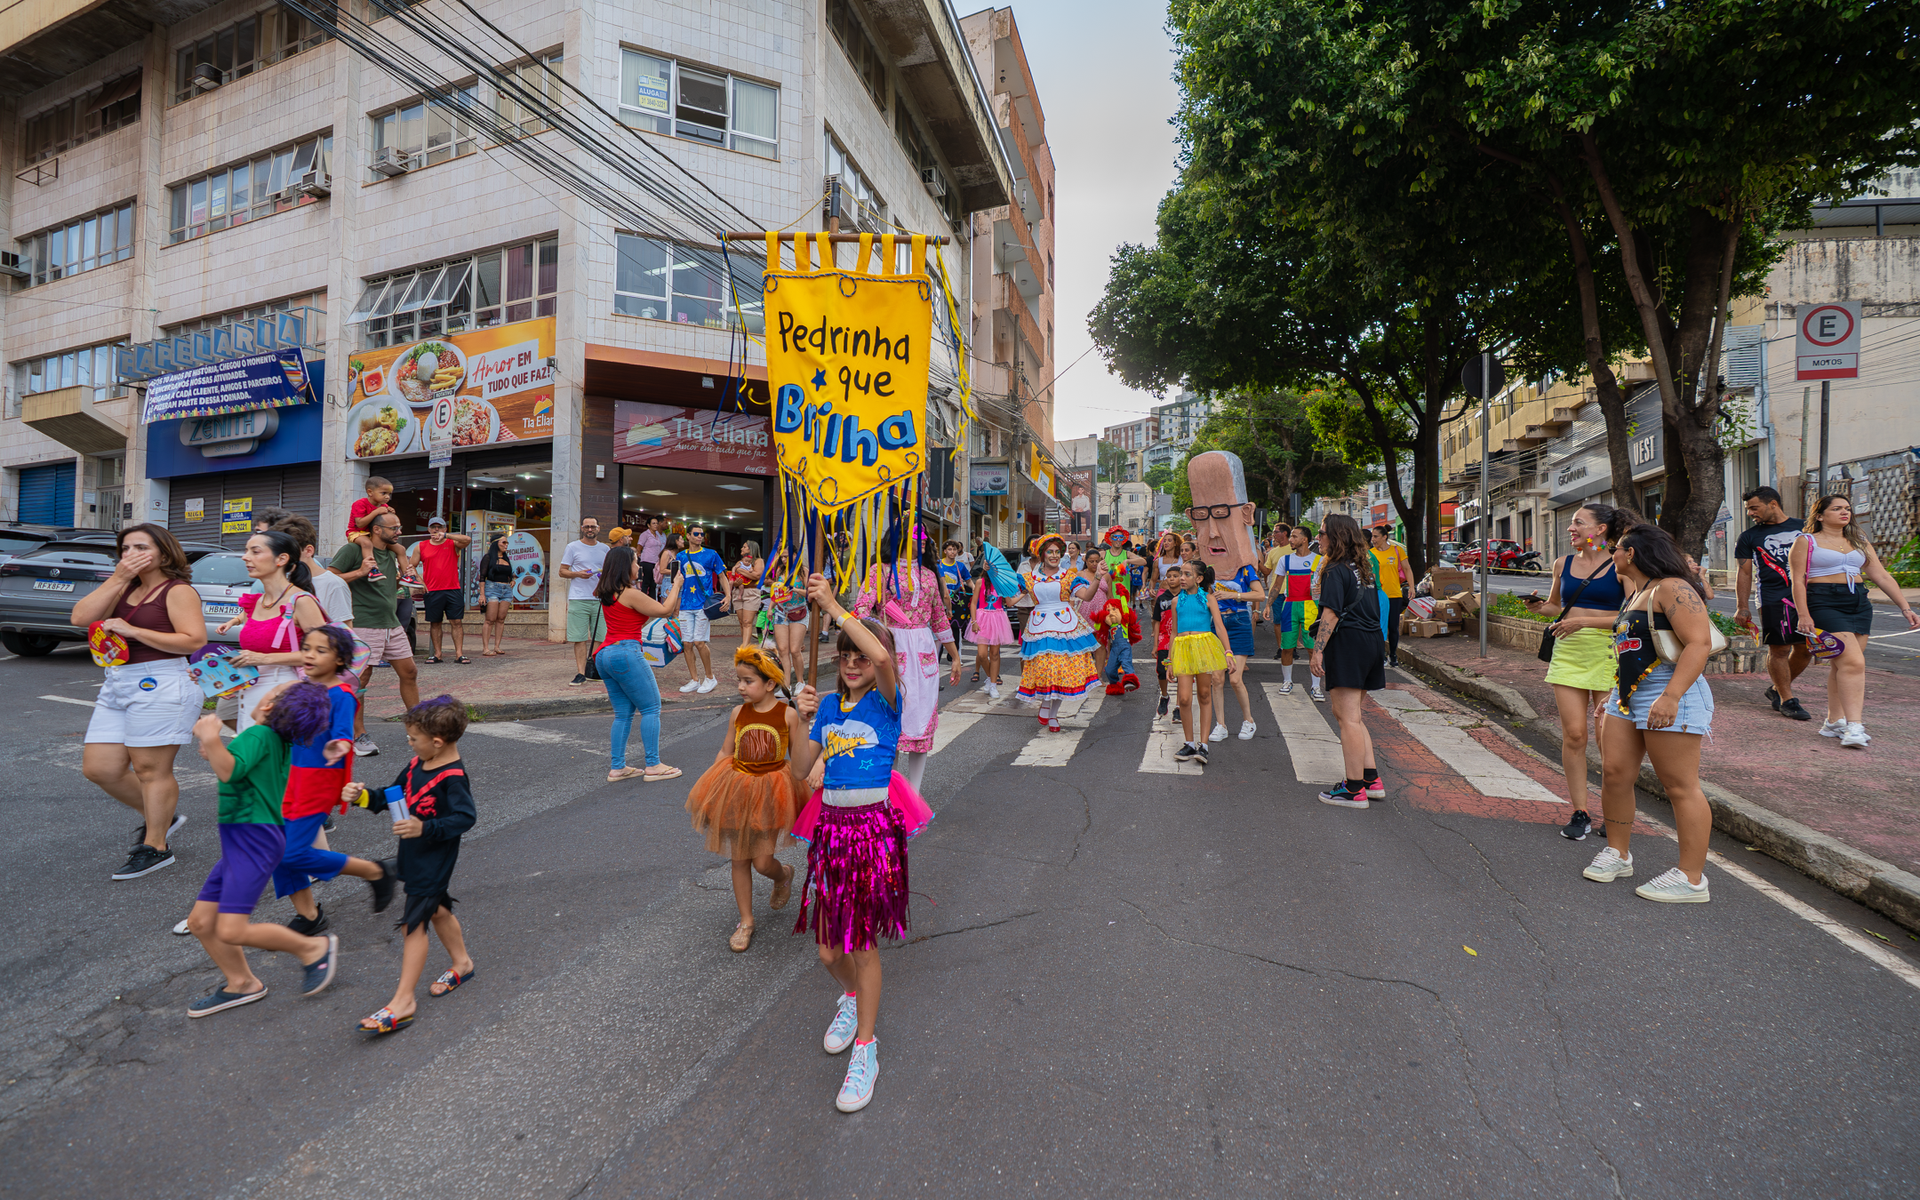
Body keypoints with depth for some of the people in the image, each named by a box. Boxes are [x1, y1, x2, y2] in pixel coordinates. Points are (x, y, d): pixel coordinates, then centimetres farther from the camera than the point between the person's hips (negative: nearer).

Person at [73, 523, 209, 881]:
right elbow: (80, 617, 0)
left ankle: (155, 847, 11)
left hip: (160, 686, -8)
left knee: (152, 770, -1)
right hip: (117, 684, 8)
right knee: (98, 768, 9)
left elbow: (195, 640, -17)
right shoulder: (125, 588, 14)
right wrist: (117, 579, -4)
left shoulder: (178, 590, -7)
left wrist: (133, 631, -16)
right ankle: (159, 817, 28)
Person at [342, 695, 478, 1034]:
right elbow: (390, 797, 13)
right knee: (437, 910, 23)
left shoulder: (453, 777, -24)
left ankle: (402, 1002, 5)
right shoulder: (417, 764, 2)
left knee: (414, 924, -5)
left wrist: (425, 829, -38)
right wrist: (361, 796, -3)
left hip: (434, 862, -9)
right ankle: (462, 964, 43)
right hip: (413, 856, 9)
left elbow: (465, 817, -28)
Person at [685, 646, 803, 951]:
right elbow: (725, 752, 9)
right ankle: (746, 921, 27)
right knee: (739, 859, 10)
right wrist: (710, 788, 6)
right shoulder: (738, 714, -1)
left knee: (762, 861, -5)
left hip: (770, 792, -3)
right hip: (737, 790, 4)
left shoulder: (788, 714, -10)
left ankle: (784, 874, 32)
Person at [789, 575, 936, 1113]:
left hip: (874, 825, -5)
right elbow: (801, 768, 7)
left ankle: (865, 1050, 24)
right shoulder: (830, 706, 8)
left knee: (861, 939, 4)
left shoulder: (886, 701, -7)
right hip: (831, 823, 5)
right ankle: (852, 998, 45)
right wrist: (805, 717, -8)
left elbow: (881, 656, -30)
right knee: (829, 947, 11)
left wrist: (834, 607, -26)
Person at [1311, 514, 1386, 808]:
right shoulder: (1363, 567, 15)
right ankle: (1371, 780, 21)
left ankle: (1355, 790, 0)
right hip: (1372, 641, 9)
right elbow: (1375, 609, 20)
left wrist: (1318, 649, -19)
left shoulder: (1335, 570, -10)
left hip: (1347, 643, -9)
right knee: (1350, 714, 18)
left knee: (1348, 718, -5)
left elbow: (1331, 613, -18)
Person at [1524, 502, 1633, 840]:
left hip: (1607, 653, -3)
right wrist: (1538, 607, 3)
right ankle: (1579, 812, 9)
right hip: (1568, 652, 3)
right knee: (1573, 734, 0)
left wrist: (1585, 621, -16)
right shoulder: (1563, 564, 10)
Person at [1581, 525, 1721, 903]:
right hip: (1628, 696, 9)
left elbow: (1699, 643, -21)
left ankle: (1691, 878, 3)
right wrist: (1614, 692, 27)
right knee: (1614, 773, 6)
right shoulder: (1636, 593, 19)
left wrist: (1671, 696, -29)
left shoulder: (1672, 589, -11)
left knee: (1680, 786, -3)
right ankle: (1618, 853, 18)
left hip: (1669, 698, -9)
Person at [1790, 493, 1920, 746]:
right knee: (1853, 662, -15)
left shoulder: (1859, 542, 18)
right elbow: (1798, 580, -6)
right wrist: (1803, 615, -14)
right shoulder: (1806, 541, 1)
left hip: (1859, 604, 6)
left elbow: (1882, 576, 17)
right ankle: (1854, 725, -14)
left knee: (1841, 664, 4)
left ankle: (1834, 721, 11)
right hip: (1823, 603, -6)